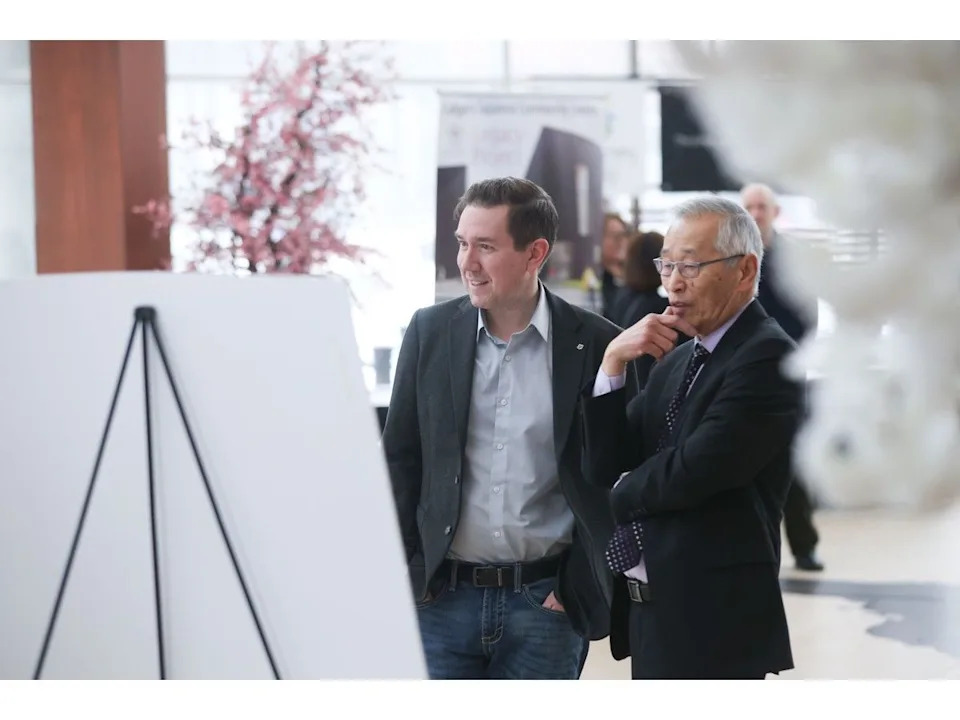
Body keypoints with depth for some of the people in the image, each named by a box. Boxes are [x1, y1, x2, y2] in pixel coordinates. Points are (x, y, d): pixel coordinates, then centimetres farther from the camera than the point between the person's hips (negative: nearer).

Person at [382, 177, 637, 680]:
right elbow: (400, 459, 8)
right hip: (441, 597, 1)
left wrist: (579, 584, -1)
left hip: (547, 601, -1)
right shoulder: (431, 331, 4)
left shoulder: (596, 345, -3)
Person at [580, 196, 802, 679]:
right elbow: (605, 467, 8)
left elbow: (693, 472, -21)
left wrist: (626, 490, -1)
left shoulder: (767, 357, -13)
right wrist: (612, 364, -4)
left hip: (712, 621, -8)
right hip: (650, 609, 8)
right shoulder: (675, 360, 14)